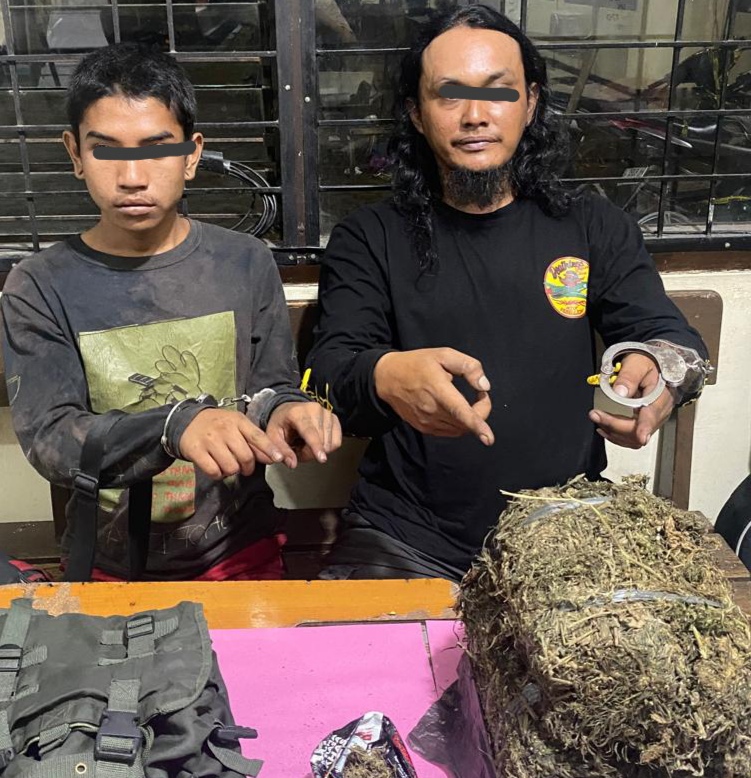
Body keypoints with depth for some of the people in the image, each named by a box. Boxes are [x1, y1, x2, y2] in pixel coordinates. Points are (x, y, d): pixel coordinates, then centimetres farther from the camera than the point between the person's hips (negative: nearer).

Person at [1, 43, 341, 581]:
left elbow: (274, 386, 3)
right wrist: (175, 426, -31)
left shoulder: (246, 264, -2)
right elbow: (48, 439, -13)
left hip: (240, 551, 0)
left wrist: (284, 412, -22)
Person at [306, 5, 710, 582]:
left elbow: (673, 335, 3)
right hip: (407, 541, -1)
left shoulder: (596, 230, 10)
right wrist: (384, 378, -32)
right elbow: (329, 371, -5)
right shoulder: (369, 239, 5)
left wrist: (669, 369, -25)